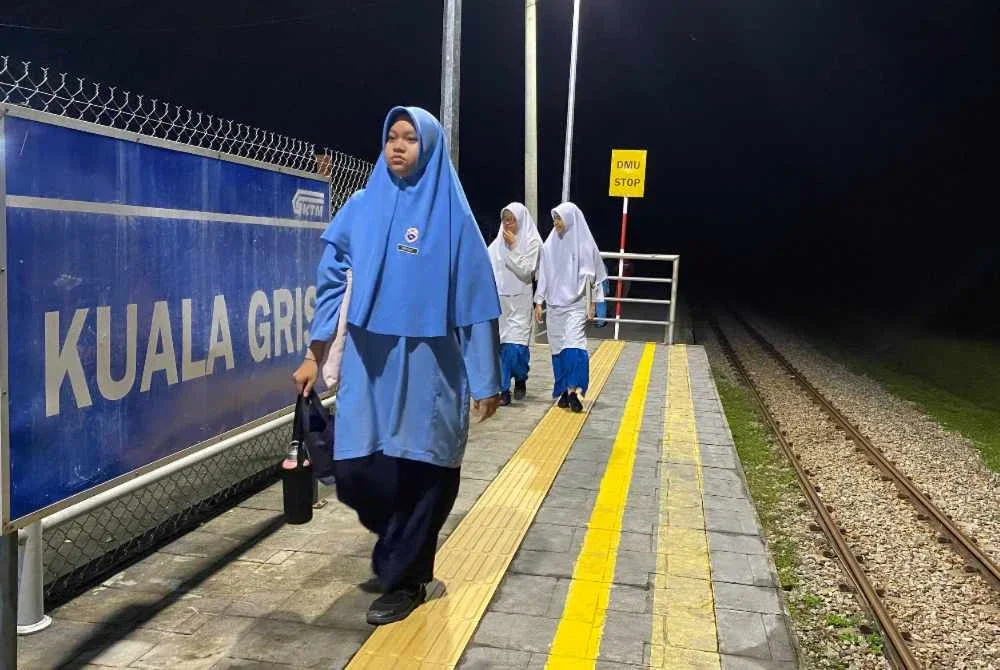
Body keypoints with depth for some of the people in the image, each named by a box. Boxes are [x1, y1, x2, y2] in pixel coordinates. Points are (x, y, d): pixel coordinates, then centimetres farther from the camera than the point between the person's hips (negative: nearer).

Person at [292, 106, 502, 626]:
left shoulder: (451, 216, -3)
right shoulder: (361, 207, 6)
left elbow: (474, 300, -4)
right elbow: (332, 283, 9)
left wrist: (485, 381, -5)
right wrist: (315, 355, 5)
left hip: (427, 369, -3)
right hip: (368, 365, 3)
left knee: (418, 476, 3)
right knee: (355, 471, 4)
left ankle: (405, 579, 24)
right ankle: (399, 553, 34)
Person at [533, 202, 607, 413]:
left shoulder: (585, 245, -4)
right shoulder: (550, 245, 6)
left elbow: (591, 276, 0)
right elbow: (543, 275, 9)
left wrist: (592, 303, -3)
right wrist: (539, 302, 6)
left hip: (576, 304, -4)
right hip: (555, 304, 4)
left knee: (573, 347, -16)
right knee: (558, 349, 6)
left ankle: (573, 391, -14)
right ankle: (564, 391, 15)